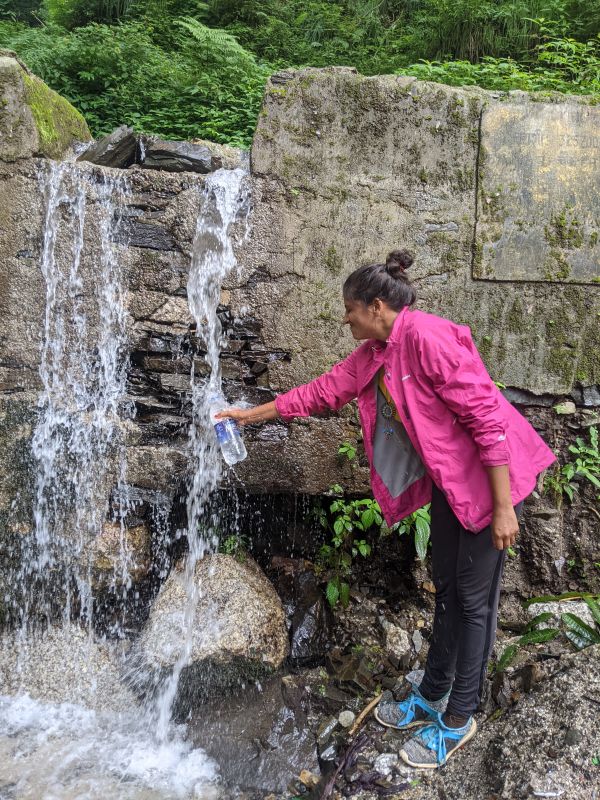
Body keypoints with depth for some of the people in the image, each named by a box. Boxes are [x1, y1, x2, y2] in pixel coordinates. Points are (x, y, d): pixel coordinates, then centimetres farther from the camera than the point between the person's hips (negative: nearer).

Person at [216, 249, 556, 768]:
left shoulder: (427, 337, -23)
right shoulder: (374, 354, 5)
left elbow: (485, 415, -24)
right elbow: (323, 391, 14)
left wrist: (504, 507, -22)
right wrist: (251, 414, 17)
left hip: (488, 477, -9)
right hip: (447, 480, 9)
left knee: (474, 598, 3)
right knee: (446, 588, 17)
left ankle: (459, 719, 19)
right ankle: (432, 697, 32)